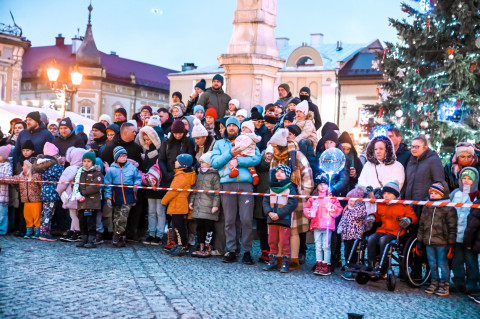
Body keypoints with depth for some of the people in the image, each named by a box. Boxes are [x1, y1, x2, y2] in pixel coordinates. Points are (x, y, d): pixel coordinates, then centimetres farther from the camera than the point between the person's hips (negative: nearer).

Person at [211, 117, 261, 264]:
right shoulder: (219, 144, 20)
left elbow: (257, 158, 0)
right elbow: (214, 162, 6)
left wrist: (238, 161, -8)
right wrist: (230, 154, -6)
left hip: (245, 183, -1)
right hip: (227, 184, 1)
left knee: (246, 219, -5)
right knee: (229, 220, 1)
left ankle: (247, 251, 3)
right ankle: (231, 251, 9)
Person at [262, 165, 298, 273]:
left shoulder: (290, 188, -4)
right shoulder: (272, 187, 12)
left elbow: (293, 203, -12)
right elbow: (266, 201, 10)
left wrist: (279, 214, -16)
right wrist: (269, 212, -9)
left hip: (284, 219, -5)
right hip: (272, 219, 5)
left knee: (284, 242, -5)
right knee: (272, 241, 10)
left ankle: (285, 263, 4)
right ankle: (272, 261, 19)